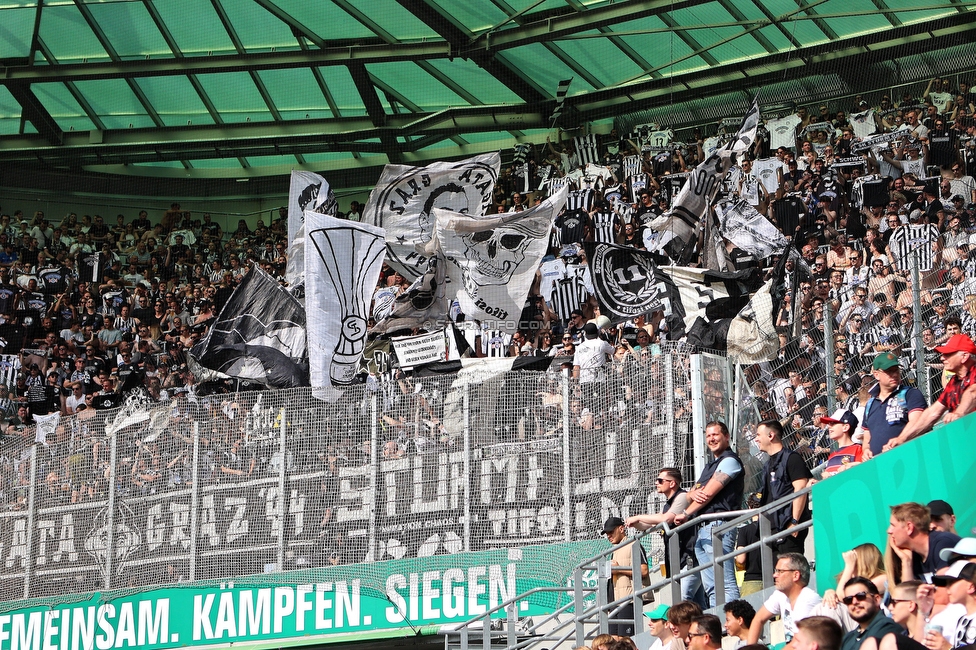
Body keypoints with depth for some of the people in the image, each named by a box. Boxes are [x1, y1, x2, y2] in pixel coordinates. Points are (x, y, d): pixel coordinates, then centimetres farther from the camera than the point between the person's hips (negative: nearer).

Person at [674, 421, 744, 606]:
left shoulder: (729, 461, -3)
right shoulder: (710, 466, 27)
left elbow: (709, 493, -10)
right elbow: (689, 495, 21)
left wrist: (686, 514, 0)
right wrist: (693, 494, -4)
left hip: (718, 526, -10)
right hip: (702, 530, 10)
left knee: (726, 583, -16)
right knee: (711, 587, 5)